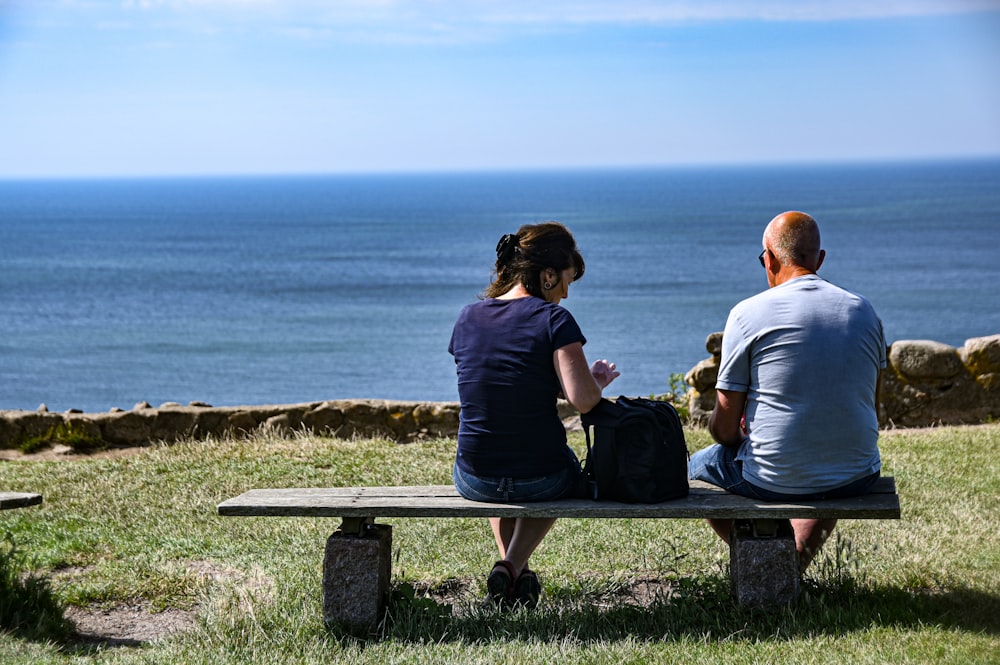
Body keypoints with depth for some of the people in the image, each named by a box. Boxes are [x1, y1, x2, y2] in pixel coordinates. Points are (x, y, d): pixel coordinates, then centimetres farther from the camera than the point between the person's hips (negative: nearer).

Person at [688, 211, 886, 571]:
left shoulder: (748, 313, -9)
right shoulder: (863, 310, 4)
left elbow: (724, 428, -6)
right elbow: (873, 412, 13)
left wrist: (741, 438, 17)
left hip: (774, 480, -3)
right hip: (857, 479, 4)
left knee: (700, 464, 27)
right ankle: (794, 566, 31)